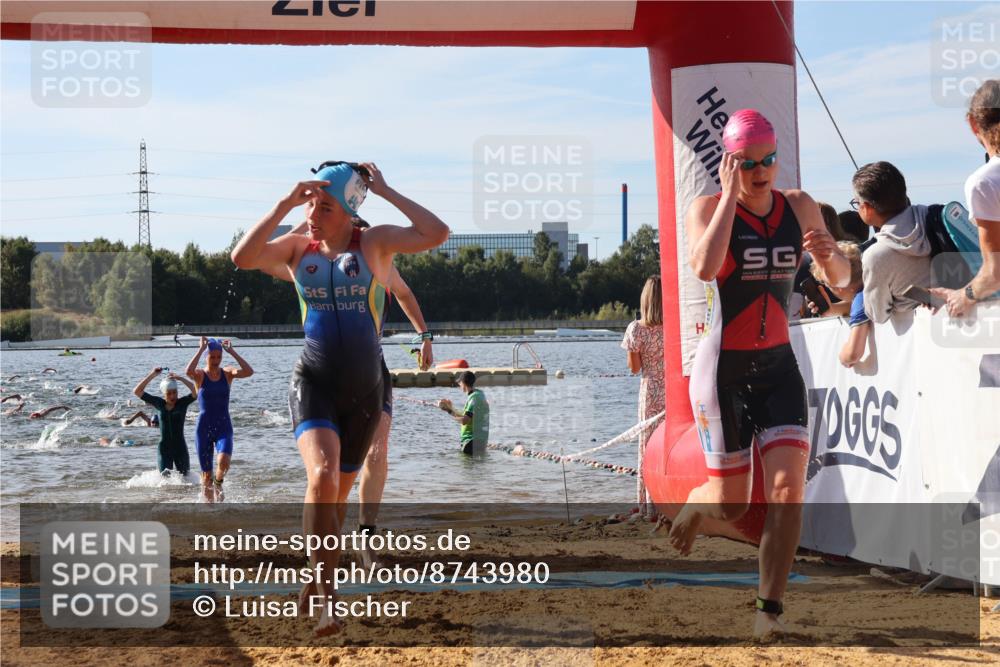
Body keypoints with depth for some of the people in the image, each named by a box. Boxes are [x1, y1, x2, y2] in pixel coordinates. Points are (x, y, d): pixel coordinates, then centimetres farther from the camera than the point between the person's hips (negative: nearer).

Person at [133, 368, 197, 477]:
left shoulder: (182, 403, -3)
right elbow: (137, 391, 0)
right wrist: (151, 375, -9)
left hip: (180, 447, 0)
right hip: (164, 448, 0)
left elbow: (197, 392, -19)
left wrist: (180, 378, -20)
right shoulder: (159, 403, 2)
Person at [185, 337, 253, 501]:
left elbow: (249, 372, -16)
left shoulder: (227, 374, 2)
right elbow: (188, 372, -27)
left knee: (224, 461, -26)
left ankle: (218, 482, 7)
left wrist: (232, 352, -16)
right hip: (204, 428, 0)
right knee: (206, 475, 2)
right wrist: (200, 349, -22)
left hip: (223, 427, 0)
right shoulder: (200, 375, -3)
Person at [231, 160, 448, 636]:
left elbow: (436, 234, -17)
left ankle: (313, 584, 34)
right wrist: (285, 204, -14)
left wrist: (385, 191, -13)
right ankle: (326, 593, -21)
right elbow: (242, 258, -13)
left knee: (338, 493, 13)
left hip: (363, 390, 1)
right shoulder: (296, 249, 4)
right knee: (322, 476, -26)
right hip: (313, 382, -1)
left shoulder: (375, 243, -2)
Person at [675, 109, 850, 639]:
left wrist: (829, 252, -12)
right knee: (730, 505, 3)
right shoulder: (708, 207, -9)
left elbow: (840, 279, 11)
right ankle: (690, 507, 40)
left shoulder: (799, 206, 3)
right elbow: (705, 267, -30)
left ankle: (769, 607, -4)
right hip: (723, 370, -3)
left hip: (779, 367, 3)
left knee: (788, 487, -14)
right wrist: (730, 194, -24)